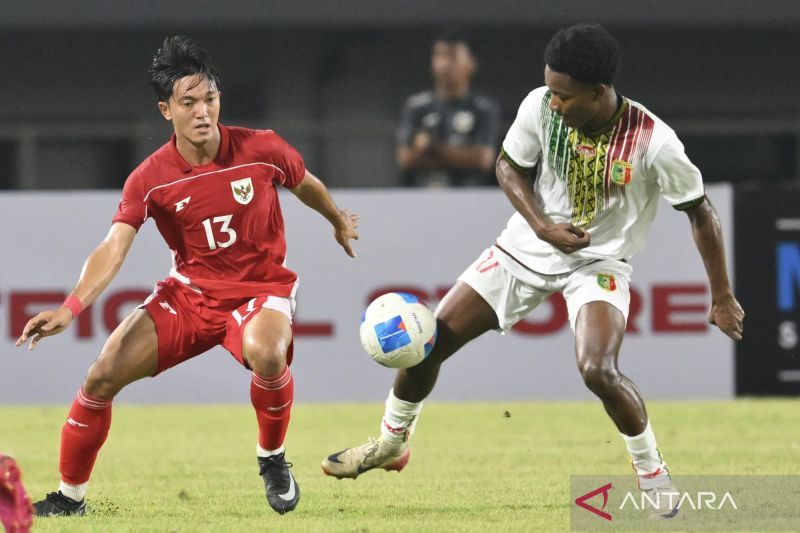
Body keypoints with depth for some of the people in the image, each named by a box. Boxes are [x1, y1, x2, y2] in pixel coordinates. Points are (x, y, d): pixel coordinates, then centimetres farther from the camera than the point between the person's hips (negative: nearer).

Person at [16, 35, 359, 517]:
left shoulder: (262, 149, -13)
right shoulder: (150, 179, -12)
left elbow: (306, 184, 10)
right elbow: (113, 249, -19)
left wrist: (339, 222, 30)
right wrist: (70, 308, -35)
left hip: (261, 289, -2)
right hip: (189, 292, 2)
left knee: (266, 354, -38)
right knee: (103, 376, -11)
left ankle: (273, 459, -8)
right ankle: (70, 497, 8)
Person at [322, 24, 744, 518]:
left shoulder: (654, 142, -25)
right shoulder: (540, 107, -16)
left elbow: (701, 213, -12)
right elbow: (509, 166, 2)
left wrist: (722, 297, -8)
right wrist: (542, 226, -15)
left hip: (600, 261, -4)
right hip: (528, 248, 4)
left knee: (599, 370, -30)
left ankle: (654, 475, -6)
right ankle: (391, 443, 26)